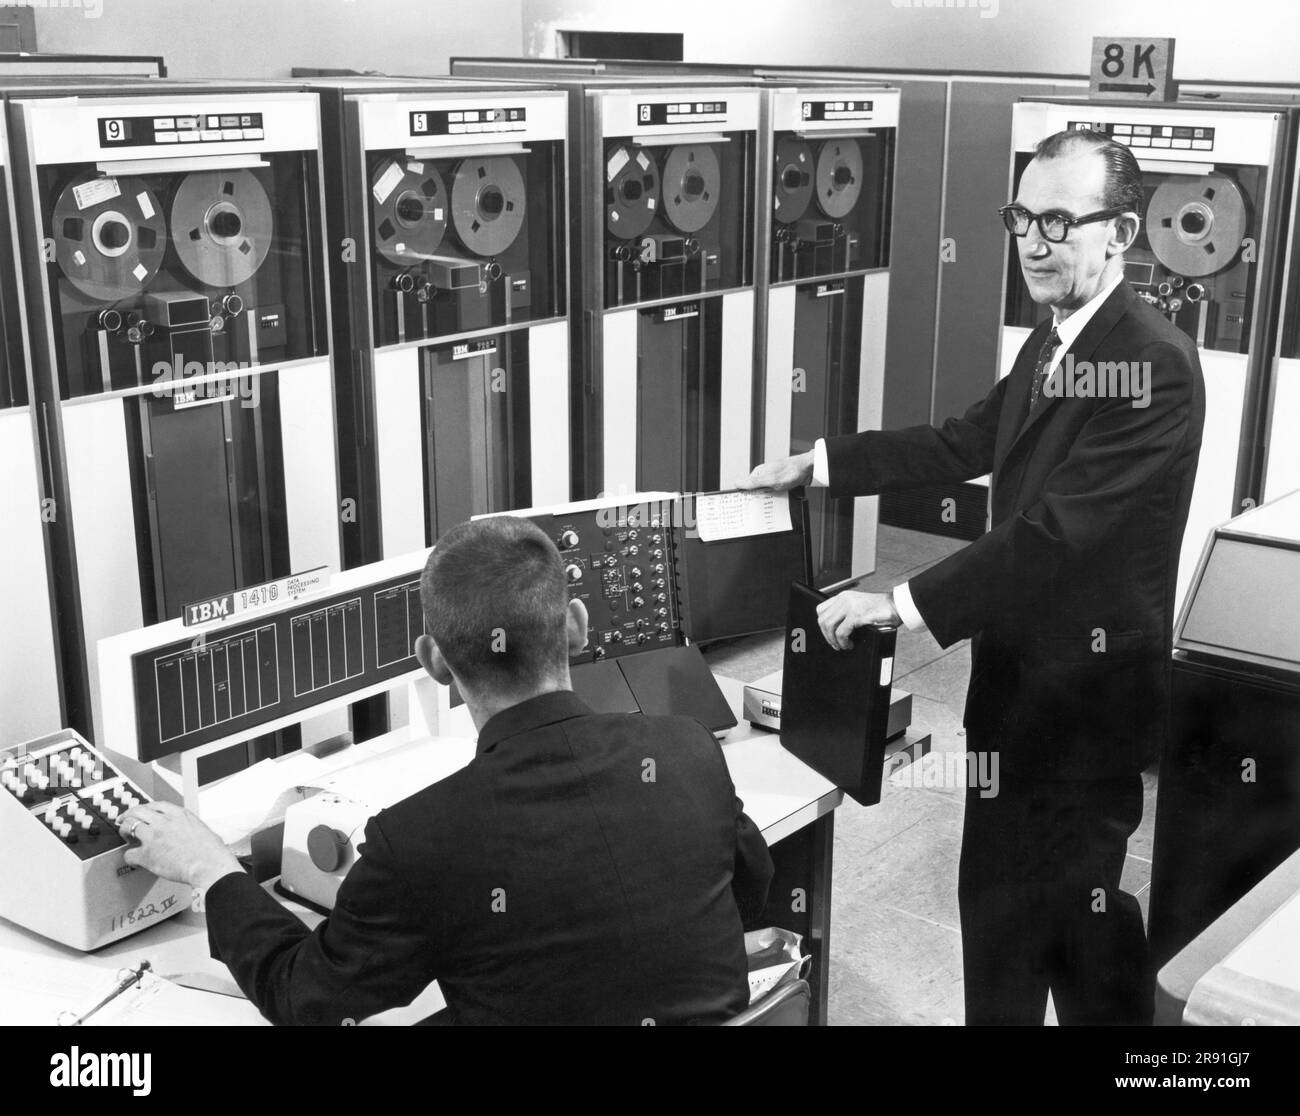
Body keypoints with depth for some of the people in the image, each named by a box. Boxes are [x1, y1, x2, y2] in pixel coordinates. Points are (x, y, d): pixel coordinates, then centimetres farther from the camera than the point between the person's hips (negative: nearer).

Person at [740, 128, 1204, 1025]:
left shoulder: (1155, 364, -22)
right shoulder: (1051, 343, 7)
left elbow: (1057, 527, -28)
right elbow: (962, 444, 15)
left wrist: (903, 604, -29)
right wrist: (818, 464, 13)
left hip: (1088, 686, -8)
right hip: (1018, 667, 9)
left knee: (1077, 905, 7)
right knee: (1000, 894, 20)